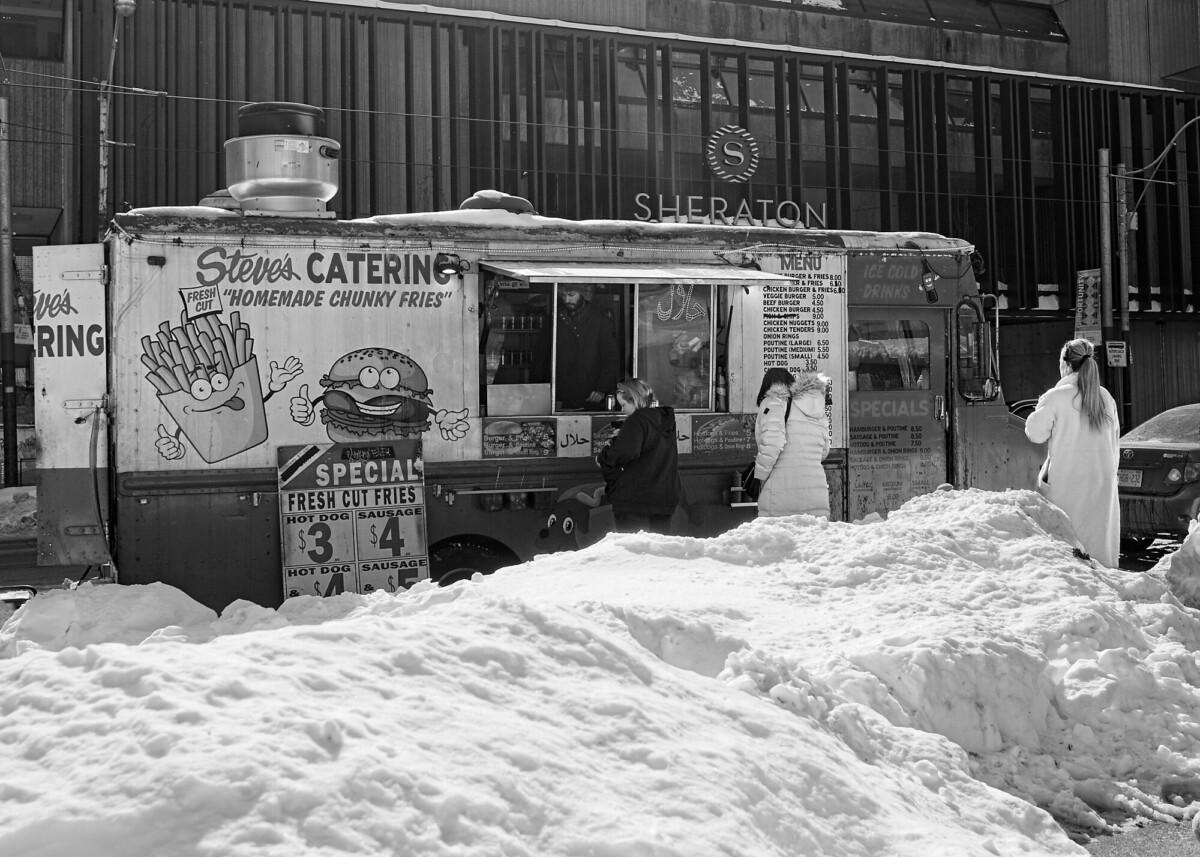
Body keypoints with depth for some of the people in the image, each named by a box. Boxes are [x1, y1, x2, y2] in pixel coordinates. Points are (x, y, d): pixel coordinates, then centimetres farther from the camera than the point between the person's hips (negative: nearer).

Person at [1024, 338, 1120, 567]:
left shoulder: (1056, 396, -7)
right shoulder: (1105, 397, 8)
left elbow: (1035, 433, -6)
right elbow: (1114, 440, 13)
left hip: (1067, 481, -5)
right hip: (1102, 478, 5)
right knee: (1100, 531, 8)